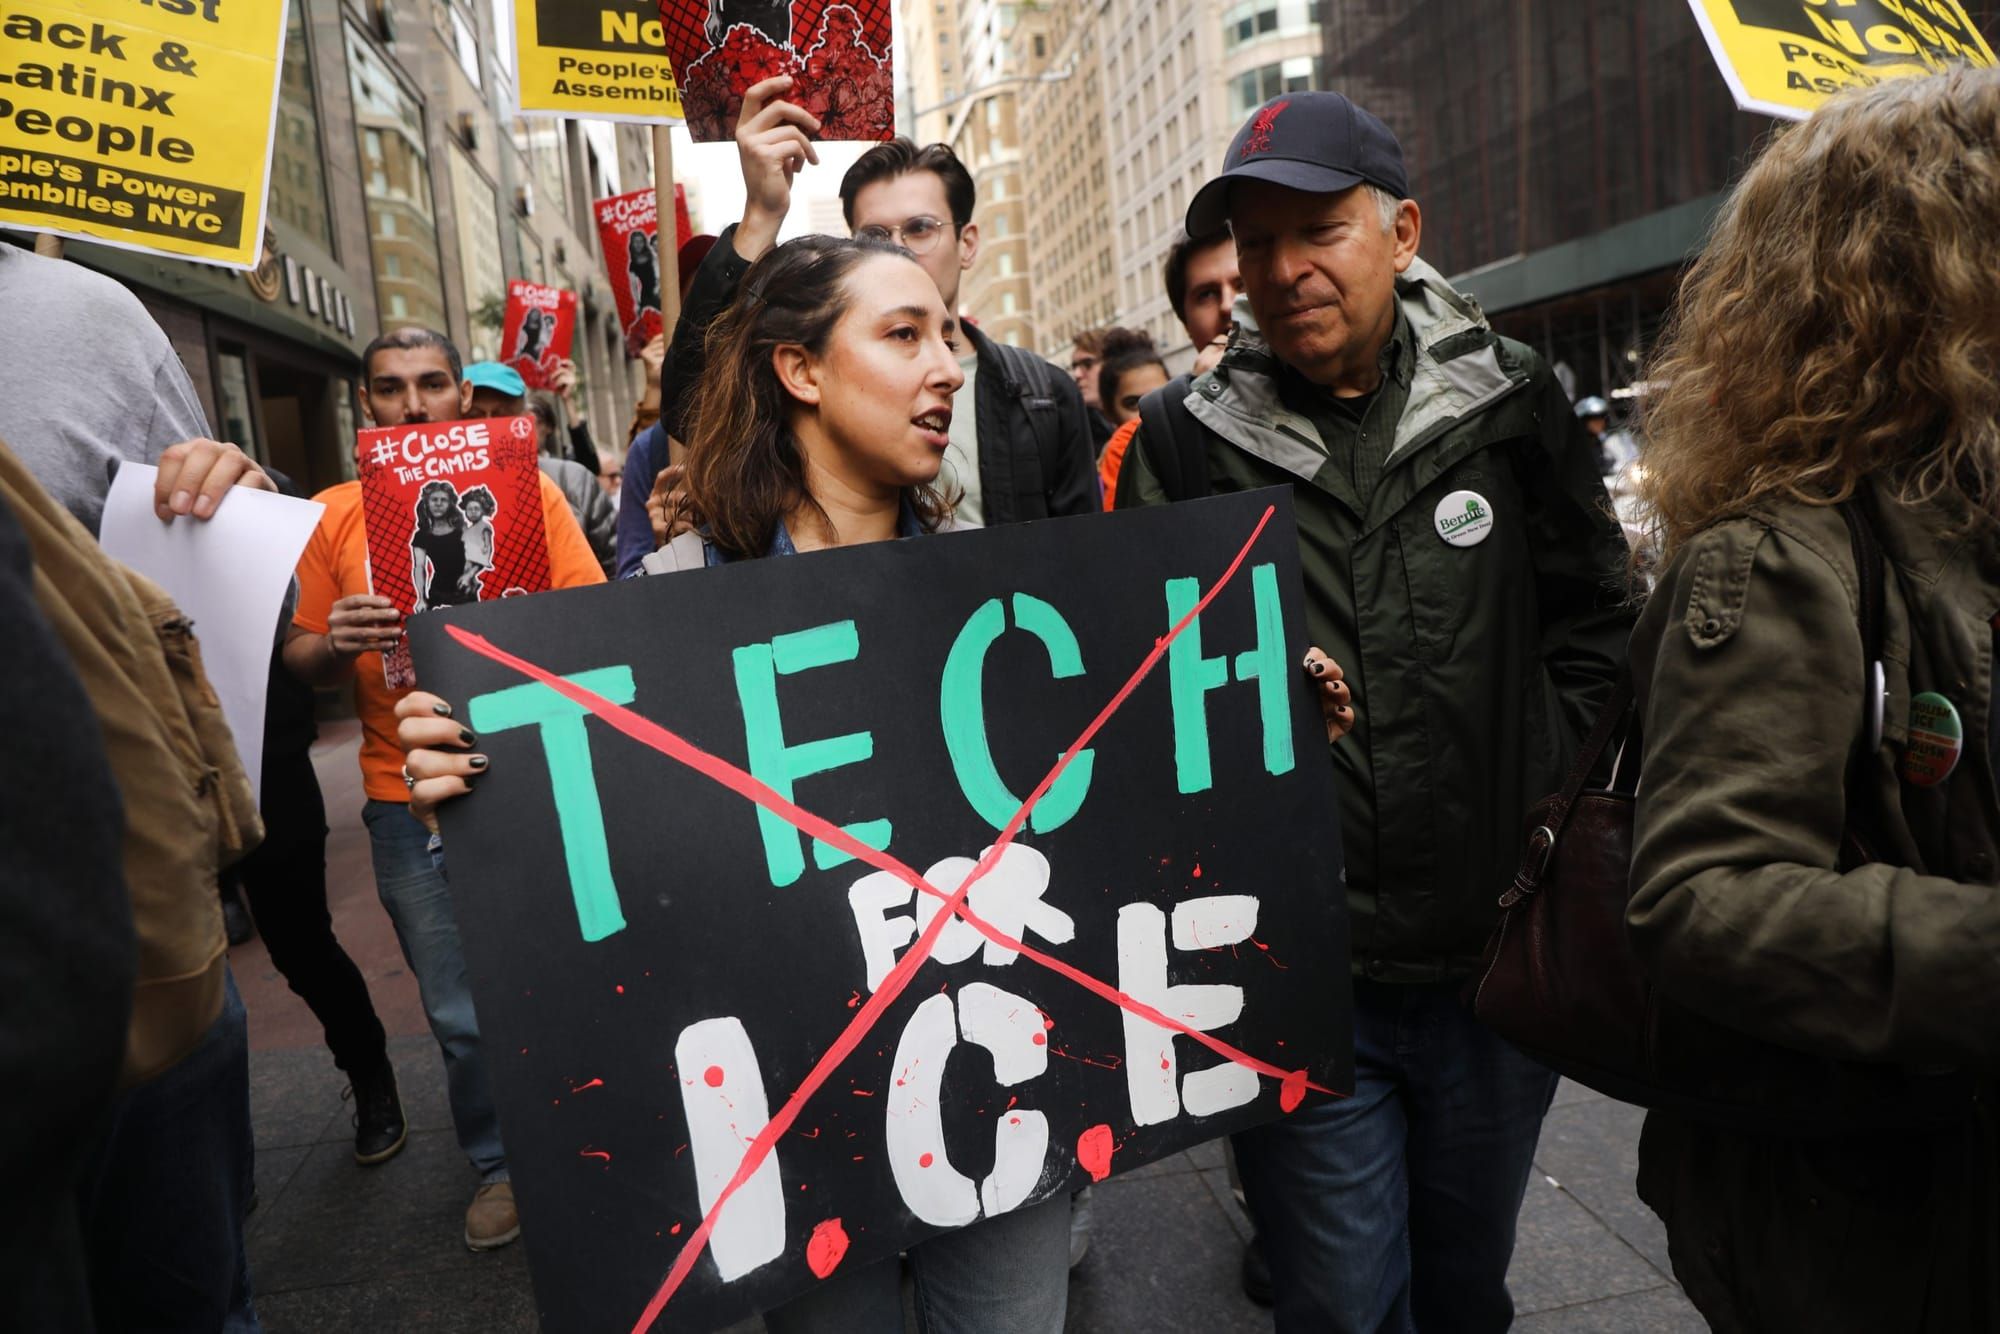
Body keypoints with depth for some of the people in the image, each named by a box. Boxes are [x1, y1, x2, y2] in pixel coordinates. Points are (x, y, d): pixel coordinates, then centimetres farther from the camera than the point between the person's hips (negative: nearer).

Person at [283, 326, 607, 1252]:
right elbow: (300, 661, 7)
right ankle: (500, 1163, 33)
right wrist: (338, 644, -16)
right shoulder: (333, 514, 5)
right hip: (412, 806, 1)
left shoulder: (527, 491, 2)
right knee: (461, 1016, 9)